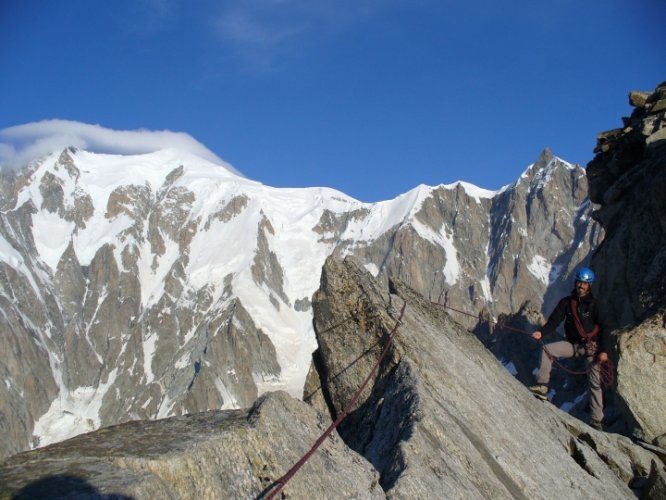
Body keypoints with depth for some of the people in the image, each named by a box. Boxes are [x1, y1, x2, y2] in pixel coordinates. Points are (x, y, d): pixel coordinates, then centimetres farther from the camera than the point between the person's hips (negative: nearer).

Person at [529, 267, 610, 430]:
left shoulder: (594, 305, -6)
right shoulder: (566, 302, 1)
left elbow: (603, 328, -6)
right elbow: (554, 320, -5)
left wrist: (604, 350, -14)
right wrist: (542, 332, -23)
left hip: (591, 345, -3)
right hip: (573, 343, 3)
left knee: (594, 383, -4)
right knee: (547, 349, -19)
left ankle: (596, 421, 1)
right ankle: (542, 387, -18)